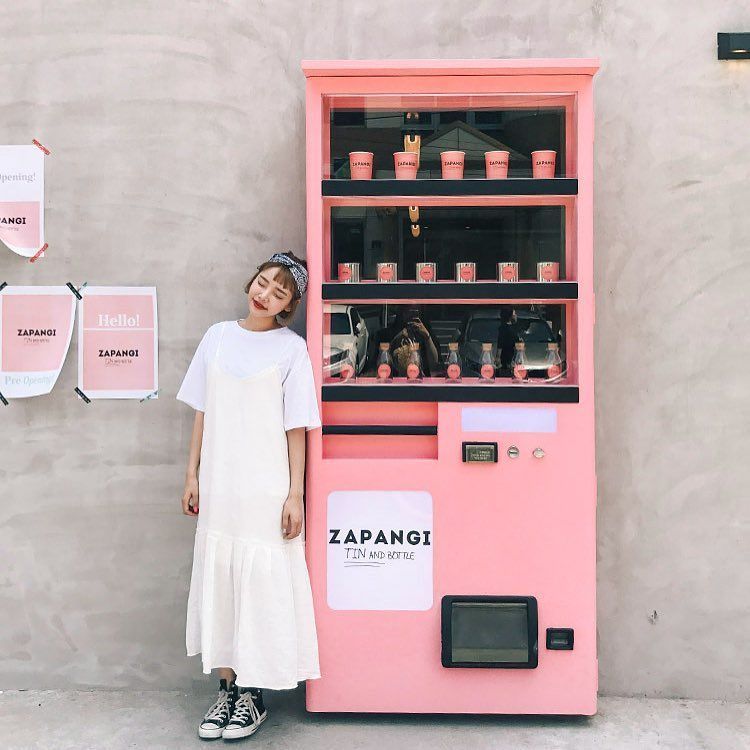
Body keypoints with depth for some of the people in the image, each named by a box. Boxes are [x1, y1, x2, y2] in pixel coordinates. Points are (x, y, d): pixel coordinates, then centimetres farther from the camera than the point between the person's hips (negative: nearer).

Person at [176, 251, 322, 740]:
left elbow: (296, 428, -5)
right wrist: (193, 474, 9)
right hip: (219, 487, 4)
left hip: (267, 489, -4)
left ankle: (253, 694, 18)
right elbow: (203, 412, 11)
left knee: (262, 585, 2)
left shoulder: (291, 348, -3)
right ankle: (228, 688, 25)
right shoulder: (218, 336, 7)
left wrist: (295, 494, -8)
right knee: (217, 580, 10)